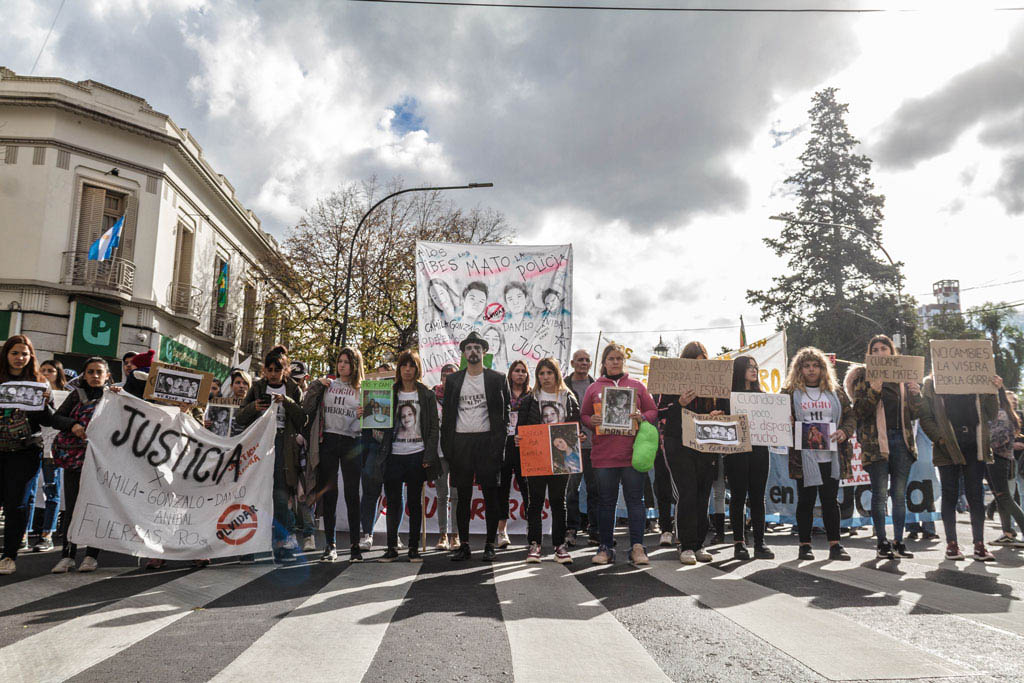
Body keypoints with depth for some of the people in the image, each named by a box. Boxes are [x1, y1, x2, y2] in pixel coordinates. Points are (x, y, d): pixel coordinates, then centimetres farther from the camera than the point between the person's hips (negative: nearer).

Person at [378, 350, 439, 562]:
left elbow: (433, 427, 2)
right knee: (393, 501, 2)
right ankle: (391, 547, 11)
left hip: (417, 455, -1)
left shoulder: (426, 395, 5)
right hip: (394, 455, 1)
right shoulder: (390, 393, 9)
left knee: (415, 502, 5)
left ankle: (414, 547, 12)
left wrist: (429, 456, -6)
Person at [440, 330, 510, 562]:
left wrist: (501, 440, -7)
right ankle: (464, 545, 13)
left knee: (491, 496, 2)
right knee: (463, 496, 6)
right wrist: (446, 445, 1)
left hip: (487, 441, -2)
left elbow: (506, 411, 4)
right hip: (461, 442, 2)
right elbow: (447, 413, 10)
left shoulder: (497, 378, 5)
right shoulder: (453, 380, 11)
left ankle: (490, 545, 11)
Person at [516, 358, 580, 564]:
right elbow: (521, 426, 4)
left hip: (560, 458, 0)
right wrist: (518, 439, -15)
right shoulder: (529, 400, 7)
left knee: (558, 500, 5)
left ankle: (559, 544, 12)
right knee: (536, 500, 3)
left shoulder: (568, 399, 9)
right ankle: (534, 543, 10)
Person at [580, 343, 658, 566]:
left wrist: (642, 417, -10)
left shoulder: (637, 386, 12)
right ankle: (605, 548, 12)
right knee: (606, 501, 5)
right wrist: (592, 421, -9)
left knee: (635, 499, 0)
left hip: (632, 453, 0)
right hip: (603, 454, 0)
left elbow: (653, 411, 10)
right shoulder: (593, 388, 12)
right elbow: (583, 416, 13)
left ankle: (637, 547, 4)